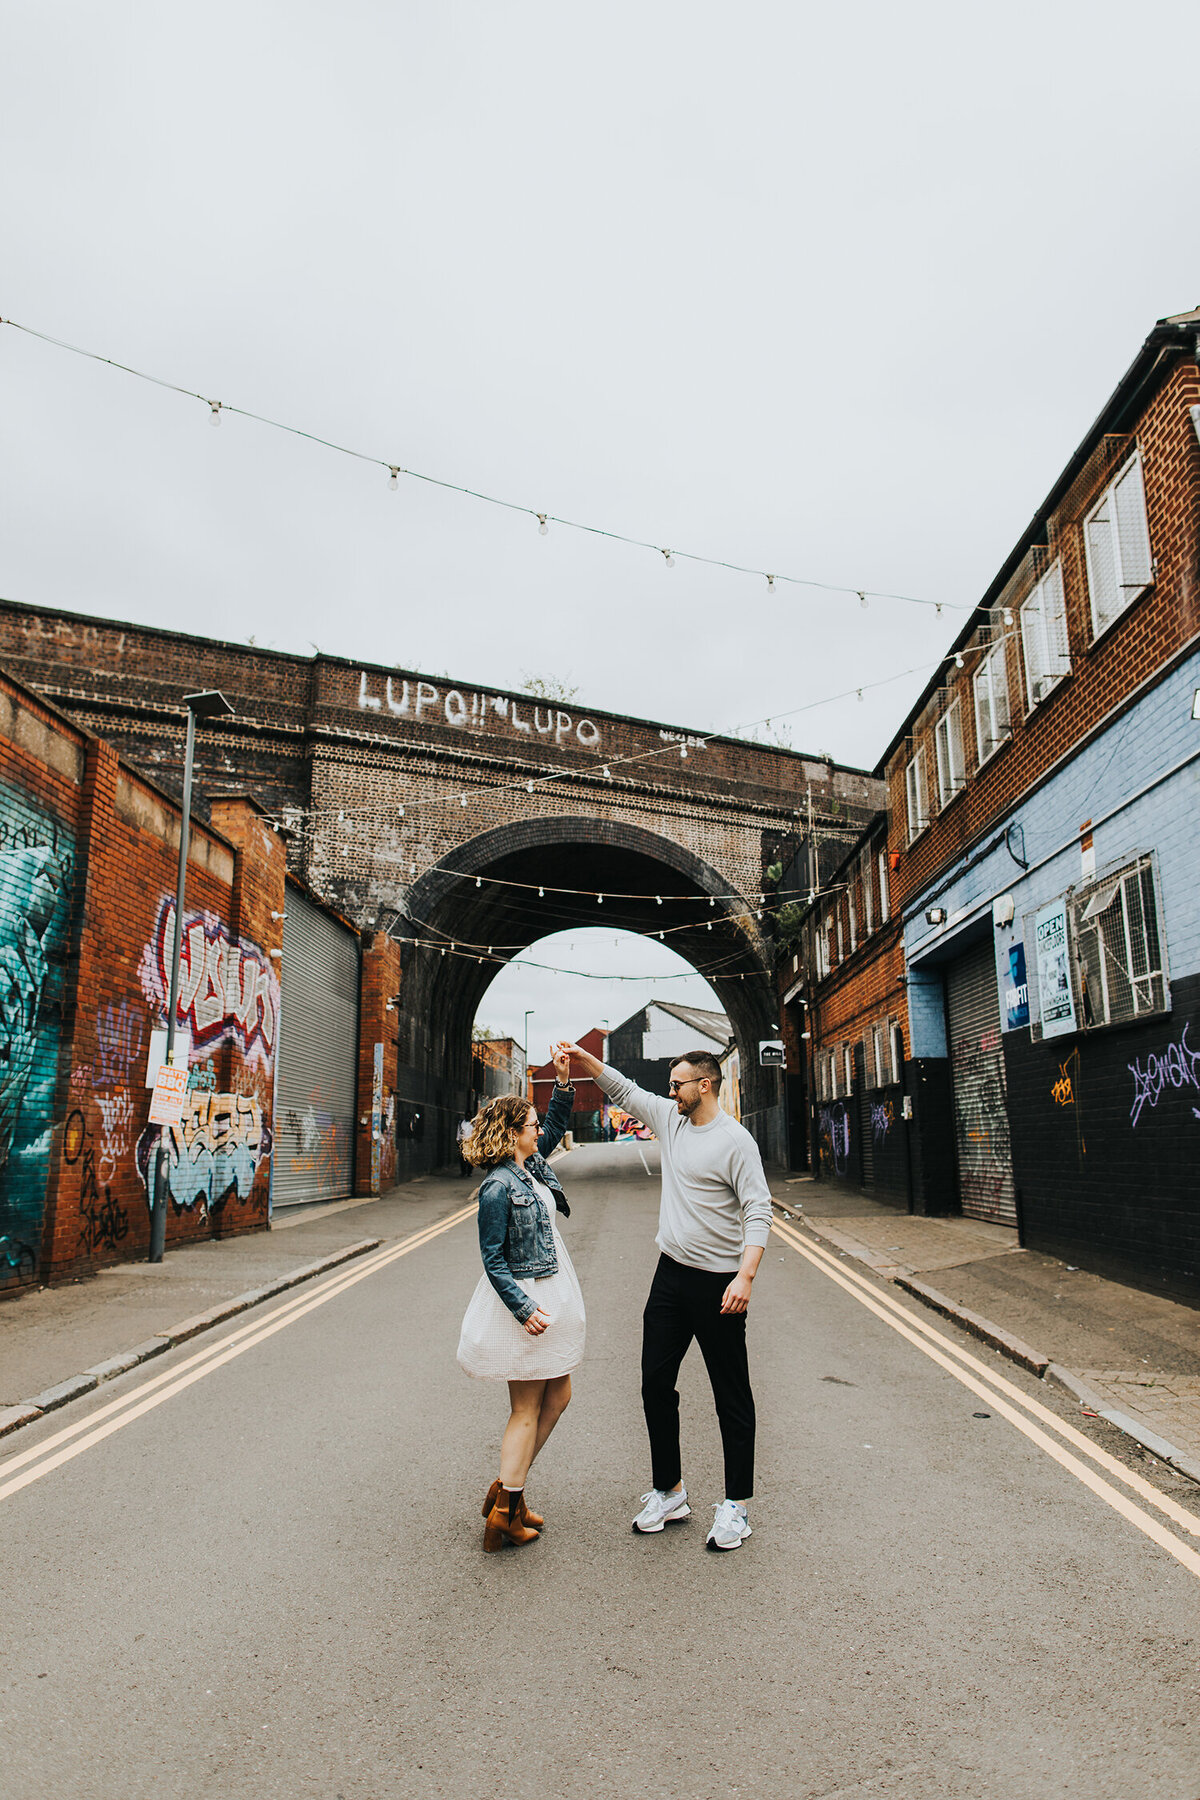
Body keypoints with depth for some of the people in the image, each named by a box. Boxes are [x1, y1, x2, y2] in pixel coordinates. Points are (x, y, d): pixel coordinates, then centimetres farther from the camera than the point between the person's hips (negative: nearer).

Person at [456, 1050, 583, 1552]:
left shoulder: (533, 1163, 5)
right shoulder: (498, 1187, -19)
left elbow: (557, 1124, 20)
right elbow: (493, 1261, -18)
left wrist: (565, 1080, 5)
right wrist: (523, 1309, -22)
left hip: (551, 1294, 9)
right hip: (524, 1300, -9)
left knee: (557, 1397, 15)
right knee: (527, 1410, 1)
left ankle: (506, 1490, 26)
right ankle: (503, 1516, 12)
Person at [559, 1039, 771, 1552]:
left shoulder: (734, 1140, -14)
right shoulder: (671, 1118, 6)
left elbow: (758, 1211, -17)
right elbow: (624, 1091, 18)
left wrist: (745, 1276, -26)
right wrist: (584, 1059, 7)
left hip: (717, 1284, -7)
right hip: (671, 1275, 7)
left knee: (731, 1395, 5)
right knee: (656, 1383, 12)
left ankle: (737, 1505, 17)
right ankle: (669, 1493, 26)